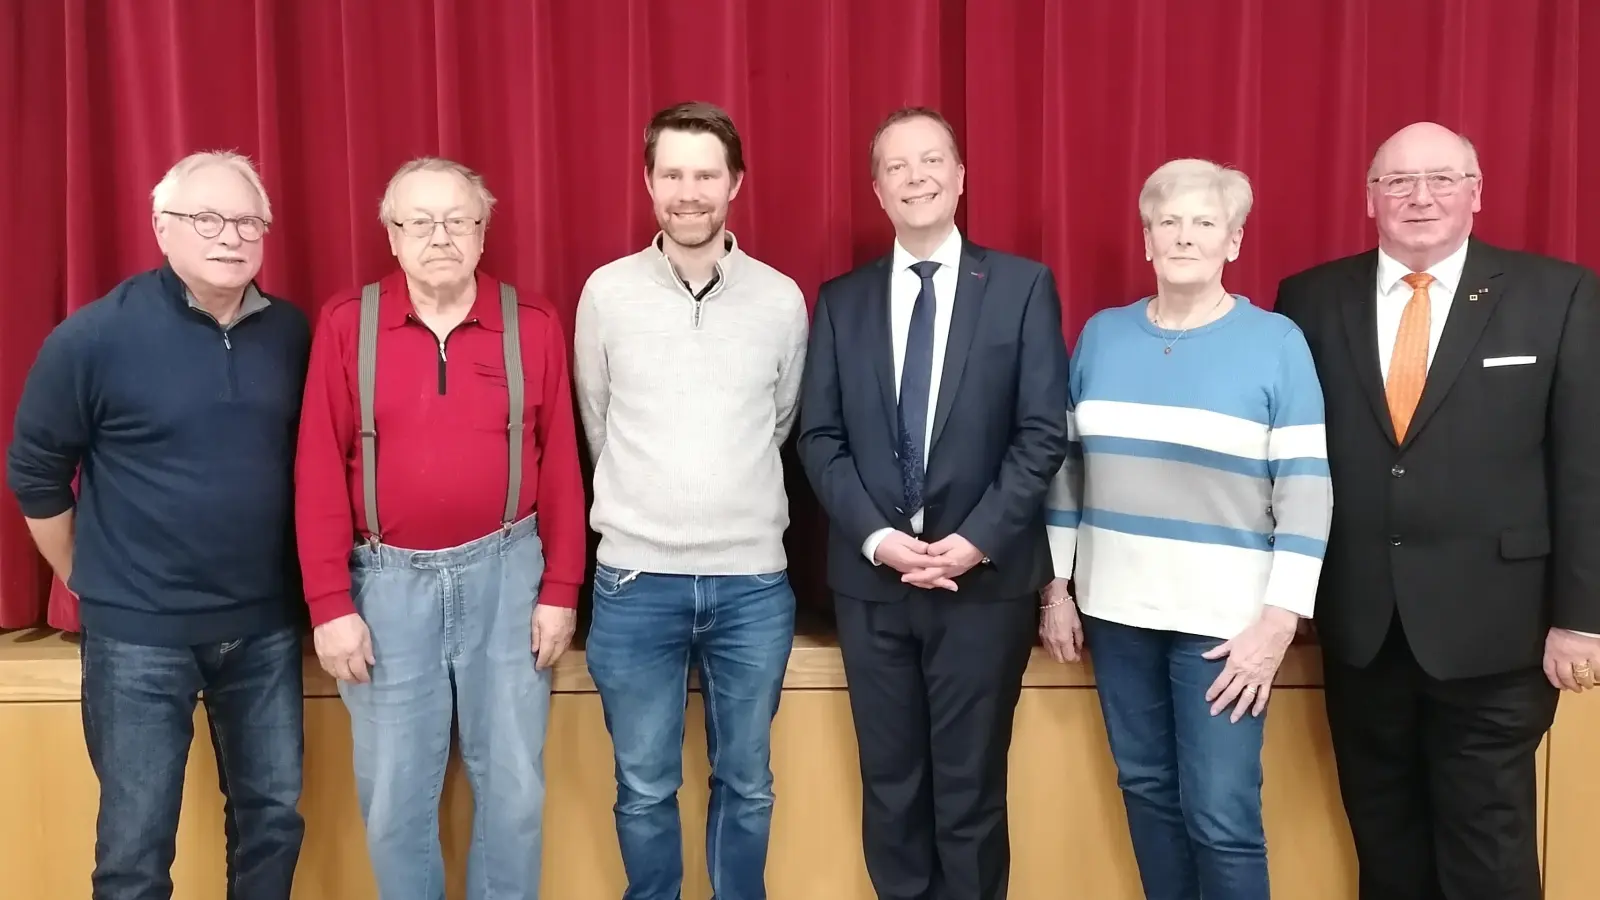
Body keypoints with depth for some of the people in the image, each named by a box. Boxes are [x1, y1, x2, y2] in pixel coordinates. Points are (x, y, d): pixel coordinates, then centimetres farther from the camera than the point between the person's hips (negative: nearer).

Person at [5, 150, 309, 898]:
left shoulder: (291, 335, 0)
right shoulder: (94, 337, -10)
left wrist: (306, 589, 7)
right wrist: (92, 584, 4)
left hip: (265, 627, 4)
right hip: (139, 634, -3)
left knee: (274, 816, 16)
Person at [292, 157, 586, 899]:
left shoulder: (532, 323, -1)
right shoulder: (346, 323, -2)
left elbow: (559, 464, 0)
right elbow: (319, 471, -3)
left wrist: (561, 589, -1)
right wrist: (330, 603, -6)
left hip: (504, 572, 1)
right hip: (388, 579, 0)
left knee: (513, 783, 11)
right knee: (394, 793, 11)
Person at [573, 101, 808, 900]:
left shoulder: (782, 299, 0)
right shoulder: (606, 293, -1)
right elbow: (597, 425, 11)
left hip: (753, 581, 1)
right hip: (635, 579, 0)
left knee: (747, 783, 15)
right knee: (644, 787, 12)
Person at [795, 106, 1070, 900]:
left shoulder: (1022, 286, 1)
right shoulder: (840, 300, 8)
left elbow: (1043, 433, -5)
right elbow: (819, 436, 3)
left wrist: (977, 540, -14)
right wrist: (876, 536, -10)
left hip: (985, 577, -2)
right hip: (871, 578, 2)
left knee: (971, 787, 8)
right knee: (890, 784, 13)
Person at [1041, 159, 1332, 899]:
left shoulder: (1276, 342, -5)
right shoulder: (1101, 334, 6)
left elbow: (1307, 490, -7)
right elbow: (1066, 465, 9)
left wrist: (1280, 618, -13)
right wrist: (1056, 587, 7)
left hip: (1223, 618, -3)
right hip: (1117, 609, 4)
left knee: (1221, 816, -2)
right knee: (1144, 788, 13)